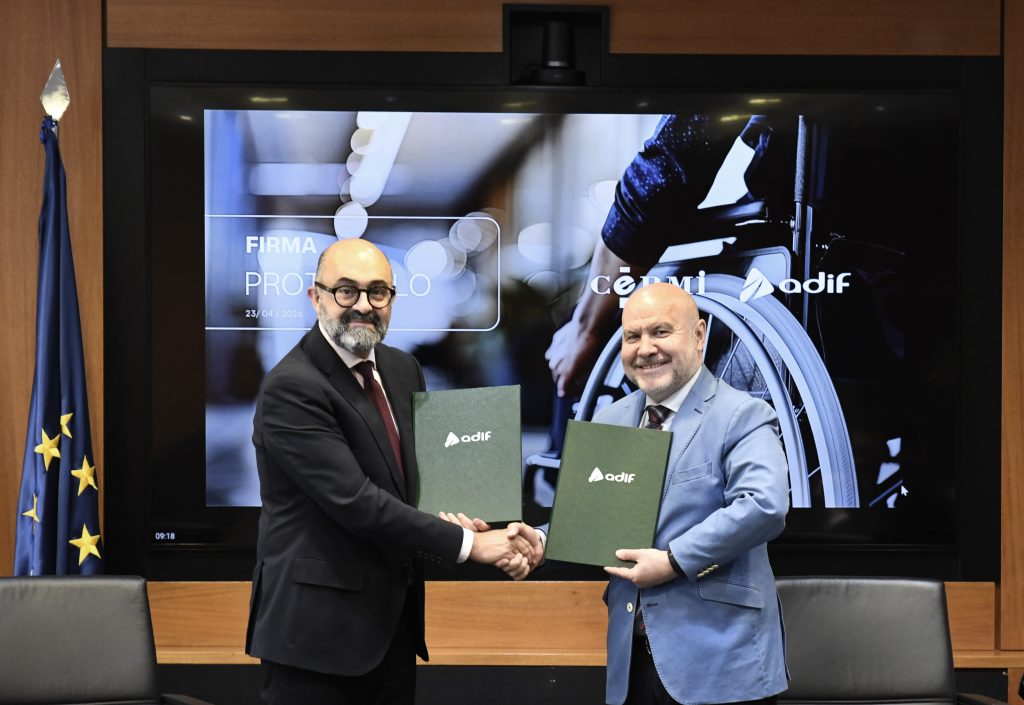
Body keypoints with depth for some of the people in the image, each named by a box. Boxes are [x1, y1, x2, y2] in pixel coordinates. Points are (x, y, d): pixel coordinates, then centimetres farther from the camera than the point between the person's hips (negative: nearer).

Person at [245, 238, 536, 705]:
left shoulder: (403, 369, 9)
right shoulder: (291, 389, -16)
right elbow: (355, 501, -22)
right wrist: (467, 544, -19)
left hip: (394, 618, 7)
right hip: (317, 626, -7)